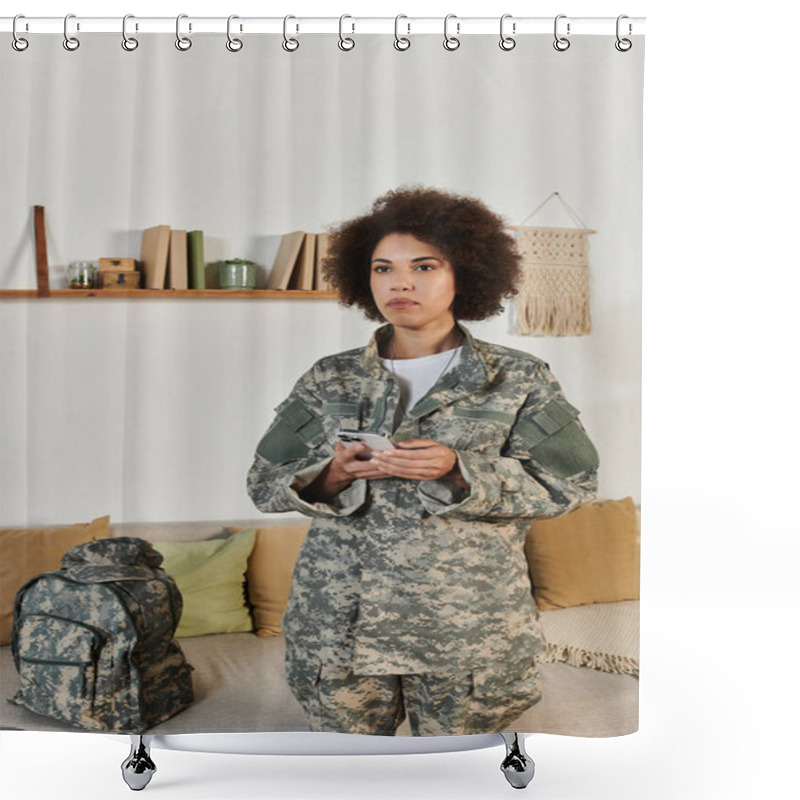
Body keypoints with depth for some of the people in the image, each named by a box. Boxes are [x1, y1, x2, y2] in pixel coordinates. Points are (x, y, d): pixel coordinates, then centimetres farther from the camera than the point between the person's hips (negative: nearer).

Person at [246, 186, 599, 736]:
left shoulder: (520, 379, 1)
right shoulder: (330, 380, 5)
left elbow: (572, 483, -5)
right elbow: (264, 483, 5)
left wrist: (459, 471, -19)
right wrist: (332, 474, -17)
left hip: (467, 629, -1)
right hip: (340, 624, 2)